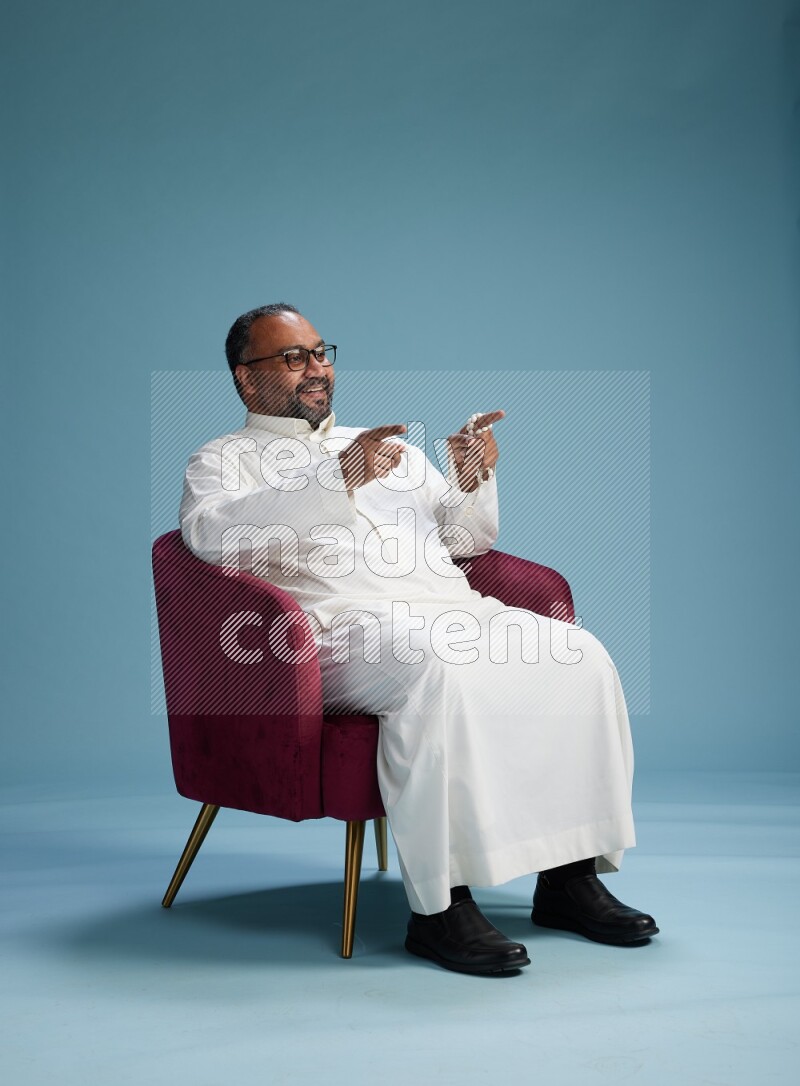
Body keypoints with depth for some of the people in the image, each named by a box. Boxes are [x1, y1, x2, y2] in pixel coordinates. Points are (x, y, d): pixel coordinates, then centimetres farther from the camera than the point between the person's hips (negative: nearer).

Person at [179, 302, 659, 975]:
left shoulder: (389, 446, 32)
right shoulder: (222, 461, 13)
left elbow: (466, 540, 28)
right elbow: (212, 534, -11)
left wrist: (471, 480, 5)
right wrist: (339, 478, -20)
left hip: (453, 610, 6)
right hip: (344, 623, -6)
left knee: (578, 657, -18)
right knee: (439, 670, -37)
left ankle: (568, 876, -12)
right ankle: (440, 906, -32)